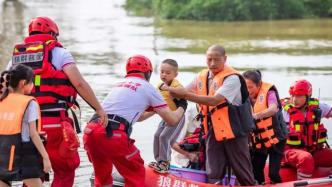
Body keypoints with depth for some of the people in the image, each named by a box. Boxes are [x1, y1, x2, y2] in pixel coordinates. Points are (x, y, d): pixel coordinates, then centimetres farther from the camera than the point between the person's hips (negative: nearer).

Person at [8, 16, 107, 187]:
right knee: (64, 173, 9)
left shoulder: (15, 57, 15)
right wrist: (99, 109, -1)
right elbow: (79, 84, -8)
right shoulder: (59, 53, 1)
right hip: (54, 123, -5)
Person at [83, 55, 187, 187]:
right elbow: (172, 120, 14)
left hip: (90, 130, 6)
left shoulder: (120, 84, 29)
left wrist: (154, 109, 54)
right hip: (112, 134, -6)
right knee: (136, 175, 11)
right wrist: (182, 107, 33)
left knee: (102, 175, 24)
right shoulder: (147, 87, 11)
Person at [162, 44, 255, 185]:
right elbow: (184, 92, 12)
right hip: (213, 131, 6)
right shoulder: (203, 77, 8)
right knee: (213, 175, 6)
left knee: (242, 171, 4)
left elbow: (214, 100, -26)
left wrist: (186, 95, -28)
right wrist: (170, 89, -10)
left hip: (233, 130, -6)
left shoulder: (232, 78, -15)